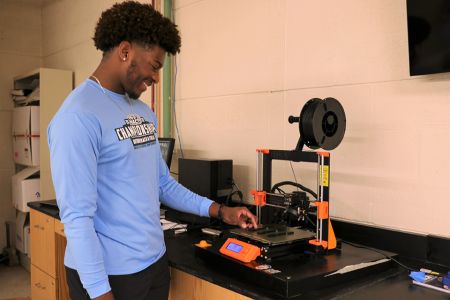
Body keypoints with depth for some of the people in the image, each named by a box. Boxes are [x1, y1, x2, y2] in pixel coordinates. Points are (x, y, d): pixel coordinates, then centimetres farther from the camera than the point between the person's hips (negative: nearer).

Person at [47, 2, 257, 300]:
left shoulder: (144, 113, 7)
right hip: (110, 272, -8)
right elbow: (77, 215, -21)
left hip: (155, 261, 8)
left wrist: (219, 211, 6)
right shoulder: (78, 117, -19)